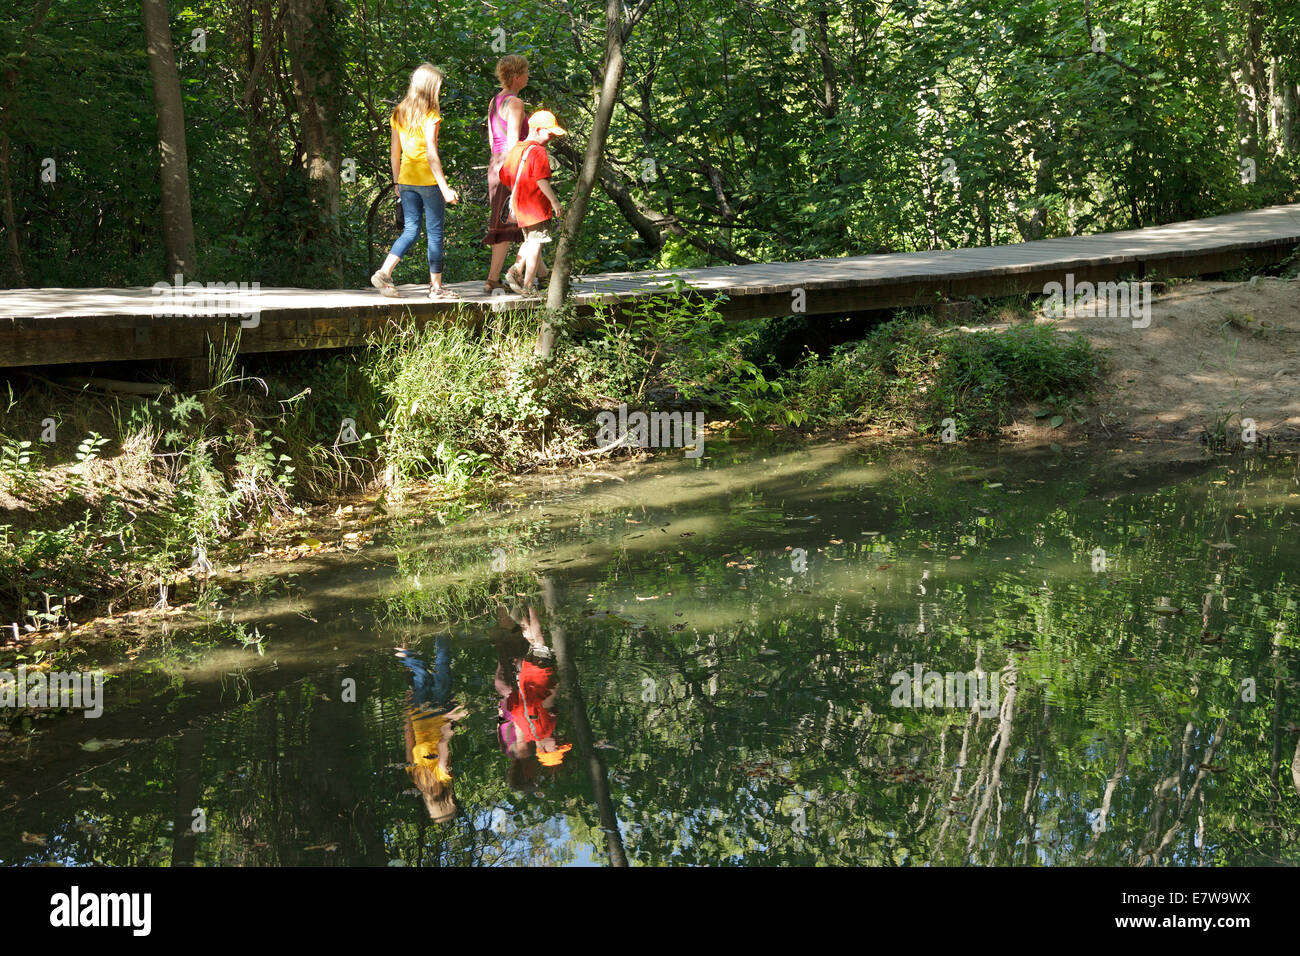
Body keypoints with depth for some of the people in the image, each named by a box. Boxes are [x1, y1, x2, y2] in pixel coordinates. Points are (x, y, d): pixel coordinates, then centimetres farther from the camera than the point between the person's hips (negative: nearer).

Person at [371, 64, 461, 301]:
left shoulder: (398, 114, 7)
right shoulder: (430, 116, -11)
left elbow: (395, 152, 11)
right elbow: (431, 154, -16)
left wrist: (397, 183, 19)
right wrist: (444, 188, -15)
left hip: (406, 180, 6)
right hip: (428, 180, -6)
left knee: (411, 231, 10)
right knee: (435, 232, 4)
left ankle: (384, 273, -5)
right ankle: (436, 286, 8)